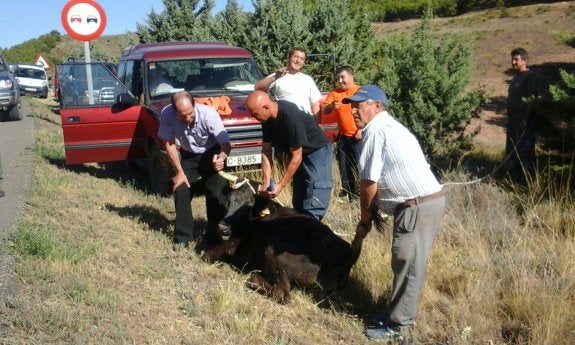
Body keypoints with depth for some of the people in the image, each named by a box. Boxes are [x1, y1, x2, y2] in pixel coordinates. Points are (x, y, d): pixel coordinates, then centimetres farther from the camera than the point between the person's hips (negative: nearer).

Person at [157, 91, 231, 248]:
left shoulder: (208, 114, -32)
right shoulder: (167, 114, -26)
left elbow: (225, 143, -30)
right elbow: (168, 144, -13)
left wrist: (221, 157, -51)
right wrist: (179, 172, -14)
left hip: (212, 155, -2)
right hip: (188, 156, 3)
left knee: (216, 194, -13)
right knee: (180, 190, -6)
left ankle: (213, 236, 2)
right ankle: (183, 237, 6)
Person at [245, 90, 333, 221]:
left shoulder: (290, 118, -33)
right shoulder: (267, 118, -9)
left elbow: (296, 157, -26)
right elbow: (266, 151, -2)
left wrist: (280, 185, -20)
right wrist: (266, 183, -6)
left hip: (318, 151, -8)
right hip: (299, 152, 8)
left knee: (313, 209, -17)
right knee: (298, 204, 13)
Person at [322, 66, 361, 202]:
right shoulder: (334, 93, 6)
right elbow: (324, 111, 2)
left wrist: (361, 130, -15)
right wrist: (331, 106, -20)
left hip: (357, 136, -4)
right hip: (343, 136, 4)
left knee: (357, 164, -2)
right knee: (343, 165, 7)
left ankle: (358, 192, 6)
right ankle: (346, 192, 15)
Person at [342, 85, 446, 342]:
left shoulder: (375, 131, -10)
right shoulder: (389, 126, 21)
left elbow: (369, 184, -9)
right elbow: (382, 181, 21)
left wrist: (364, 220, 4)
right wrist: (372, 213, 18)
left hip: (417, 206, -10)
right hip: (429, 200, 10)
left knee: (407, 266, -2)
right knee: (409, 264, 17)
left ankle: (399, 326, 8)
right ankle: (398, 313, 29)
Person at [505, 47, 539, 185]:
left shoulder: (530, 76, -11)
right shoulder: (517, 76, 16)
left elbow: (532, 99, -18)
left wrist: (525, 119, -22)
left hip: (525, 120, -10)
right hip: (513, 119, 10)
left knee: (525, 151, -6)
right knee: (511, 151, 13)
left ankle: (527, 181, 0)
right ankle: (514, 178, 23)